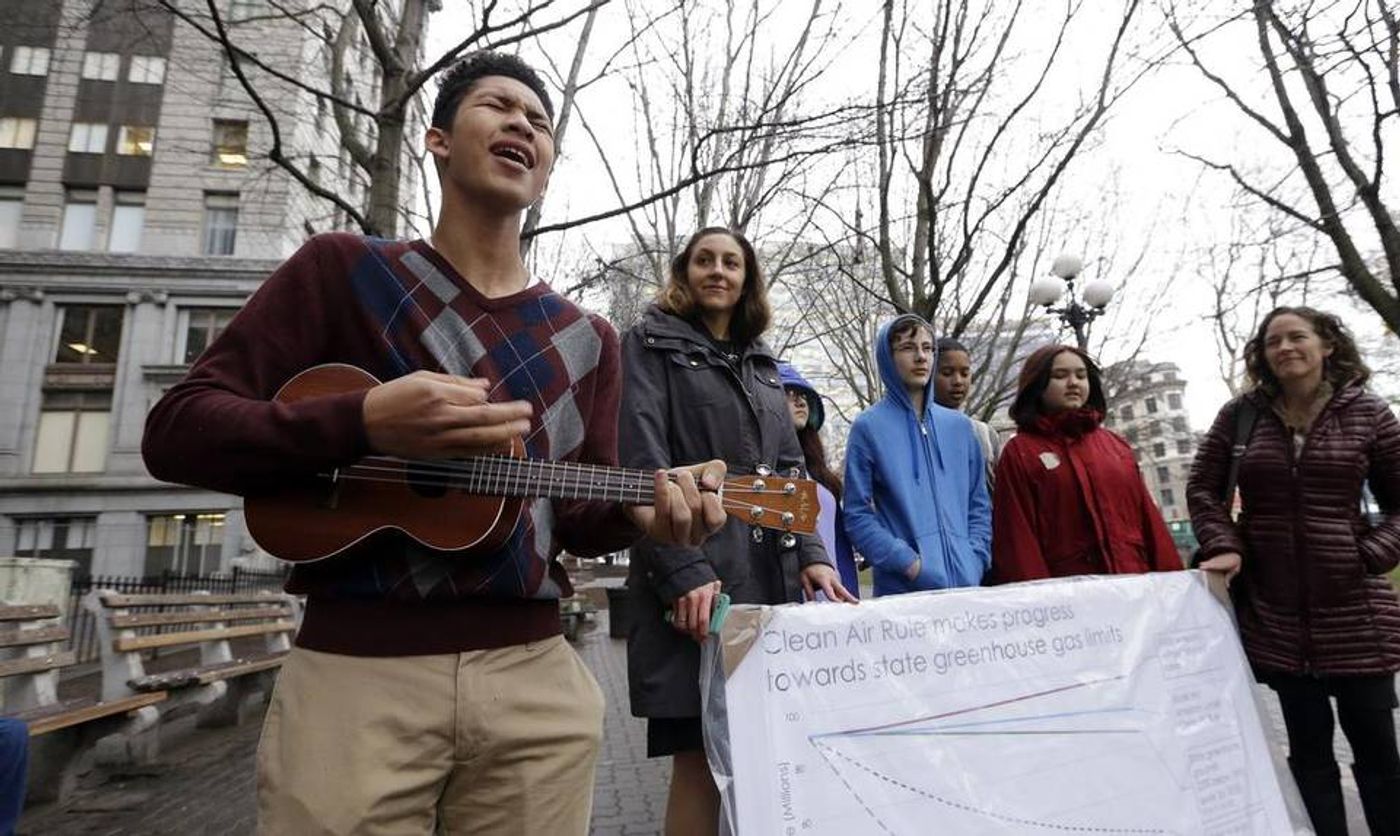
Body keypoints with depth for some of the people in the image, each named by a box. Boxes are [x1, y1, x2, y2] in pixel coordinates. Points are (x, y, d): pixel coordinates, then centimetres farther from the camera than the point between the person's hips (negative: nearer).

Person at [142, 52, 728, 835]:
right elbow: (176, 432, -4)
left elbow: (577, 515, 10)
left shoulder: (586, 338, 9)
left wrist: (642, 512, -12)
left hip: (536, 678, 4)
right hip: (354, 671, -3)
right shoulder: (342, 268, 1)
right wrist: (363, 423, -19)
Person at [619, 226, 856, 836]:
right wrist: (682, 570, -19)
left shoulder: (762, 364, 22)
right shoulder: (650, 343, 5)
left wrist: (809, 554, 2)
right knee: (699, 755, -2)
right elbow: (643, 465, -9)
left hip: (771, 579, 6)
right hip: (695, 579, -5)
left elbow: (788, 470, 17)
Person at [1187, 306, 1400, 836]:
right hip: (1273, 608, 0)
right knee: (1308, 745, 9)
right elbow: (1203, 488, 5)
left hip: (1354, 608, 0)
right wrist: (1224, 546, -8)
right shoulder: (1240, 415, 1)